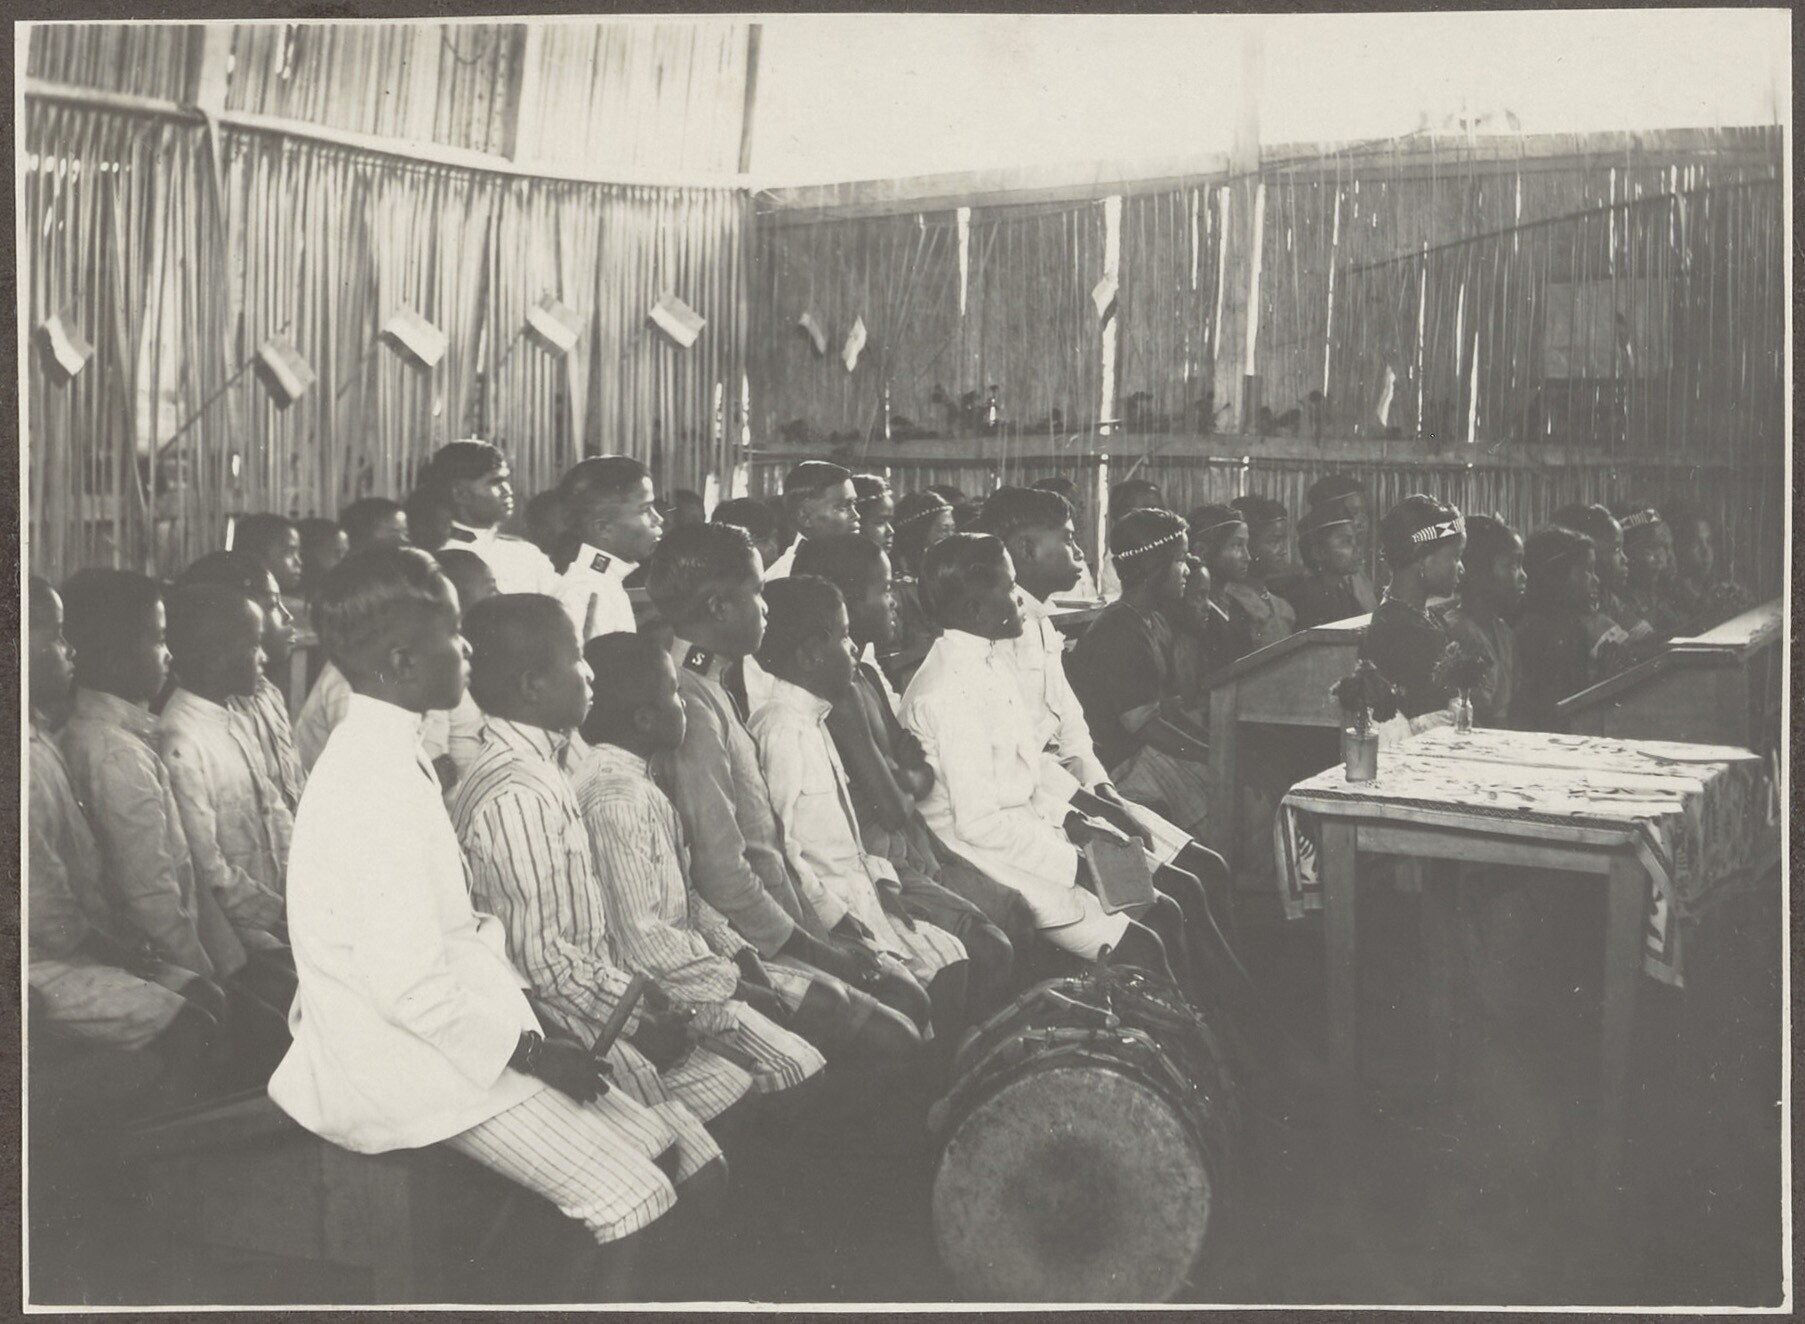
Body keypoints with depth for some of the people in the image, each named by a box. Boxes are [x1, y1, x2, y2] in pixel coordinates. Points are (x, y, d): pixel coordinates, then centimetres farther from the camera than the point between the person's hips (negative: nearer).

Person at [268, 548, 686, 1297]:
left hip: (431, 1031, 10)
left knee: (647, 1139, 9)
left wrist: (527, 1021, 7)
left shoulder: (386, 754, 8)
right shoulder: (378, 785, -23)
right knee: (633, 1199, -10)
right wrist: (530, 1050, -14)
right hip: (412, 1066, -10)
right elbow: (410, 987, -25)